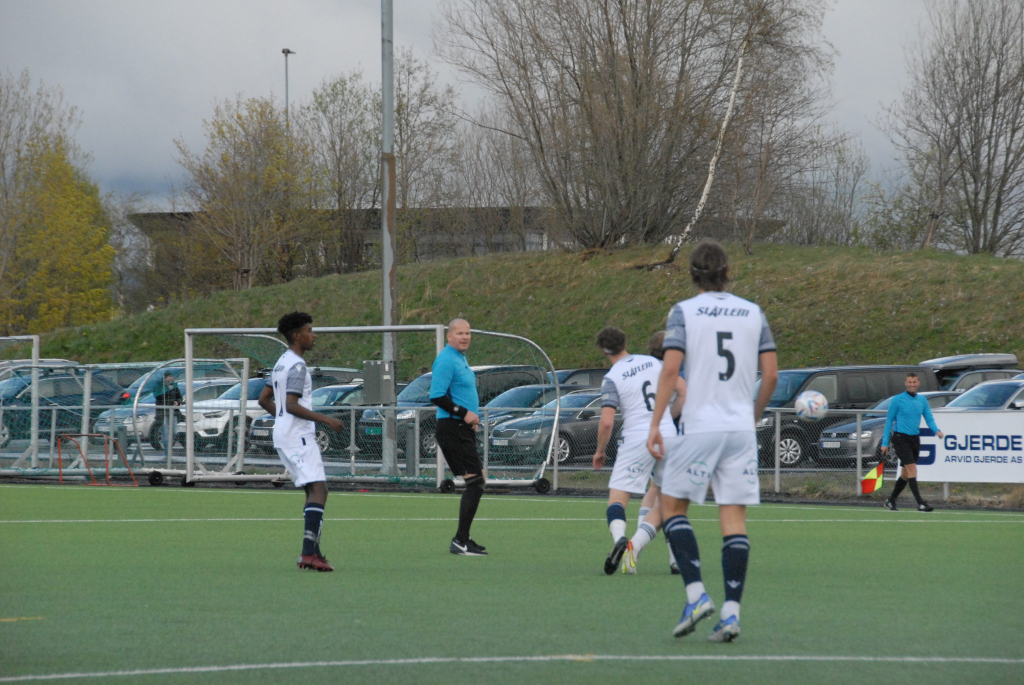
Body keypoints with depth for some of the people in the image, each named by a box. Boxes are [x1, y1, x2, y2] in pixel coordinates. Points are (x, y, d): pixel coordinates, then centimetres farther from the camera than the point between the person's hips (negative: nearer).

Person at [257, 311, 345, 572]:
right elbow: (292, 405, -22)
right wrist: (324, 419, -19)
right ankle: (309, 552, -25)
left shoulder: (282, 363, 17)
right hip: (298, 436, -11)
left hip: (283, 435, 11)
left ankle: (312, 550, 11)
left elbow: (264, 399, 23)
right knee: (318, 489, -16)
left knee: (314, 490, 14)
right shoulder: (297, 365, -14)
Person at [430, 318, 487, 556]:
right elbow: (437, 396, -21)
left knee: (475, 483, 12)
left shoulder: (460, 358, 19)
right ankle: (460, 541, -11)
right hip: (452, 428, -11)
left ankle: (462, 540, 18)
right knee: (475, 483, -13)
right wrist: (463, 413, -22)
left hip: (463, 429, 11)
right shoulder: (446, 360, -13)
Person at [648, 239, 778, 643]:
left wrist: (655, 424, -9)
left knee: (672, 506, 11)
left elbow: (670, 369, -10)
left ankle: (696, 594, -4)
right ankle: (731, 613, -5)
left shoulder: (684, 312, -1)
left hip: (699, 427, -3)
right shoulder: (753, 314, 8)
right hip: (741, 429, 3)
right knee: (734, 518, 2)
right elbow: (771, 373, 6)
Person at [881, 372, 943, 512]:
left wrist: (937, 430, -16)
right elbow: (889, 421, 0)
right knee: (912, 469, -16)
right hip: (901, 438, -6)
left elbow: (929, 418, 6)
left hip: (915, 439, 6)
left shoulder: (922, 400, 10)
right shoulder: (897, 400, -3)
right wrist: (885, 443, -3)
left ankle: (890, 501, 24)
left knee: (906, 473, 10)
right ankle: (920, 503, -20)